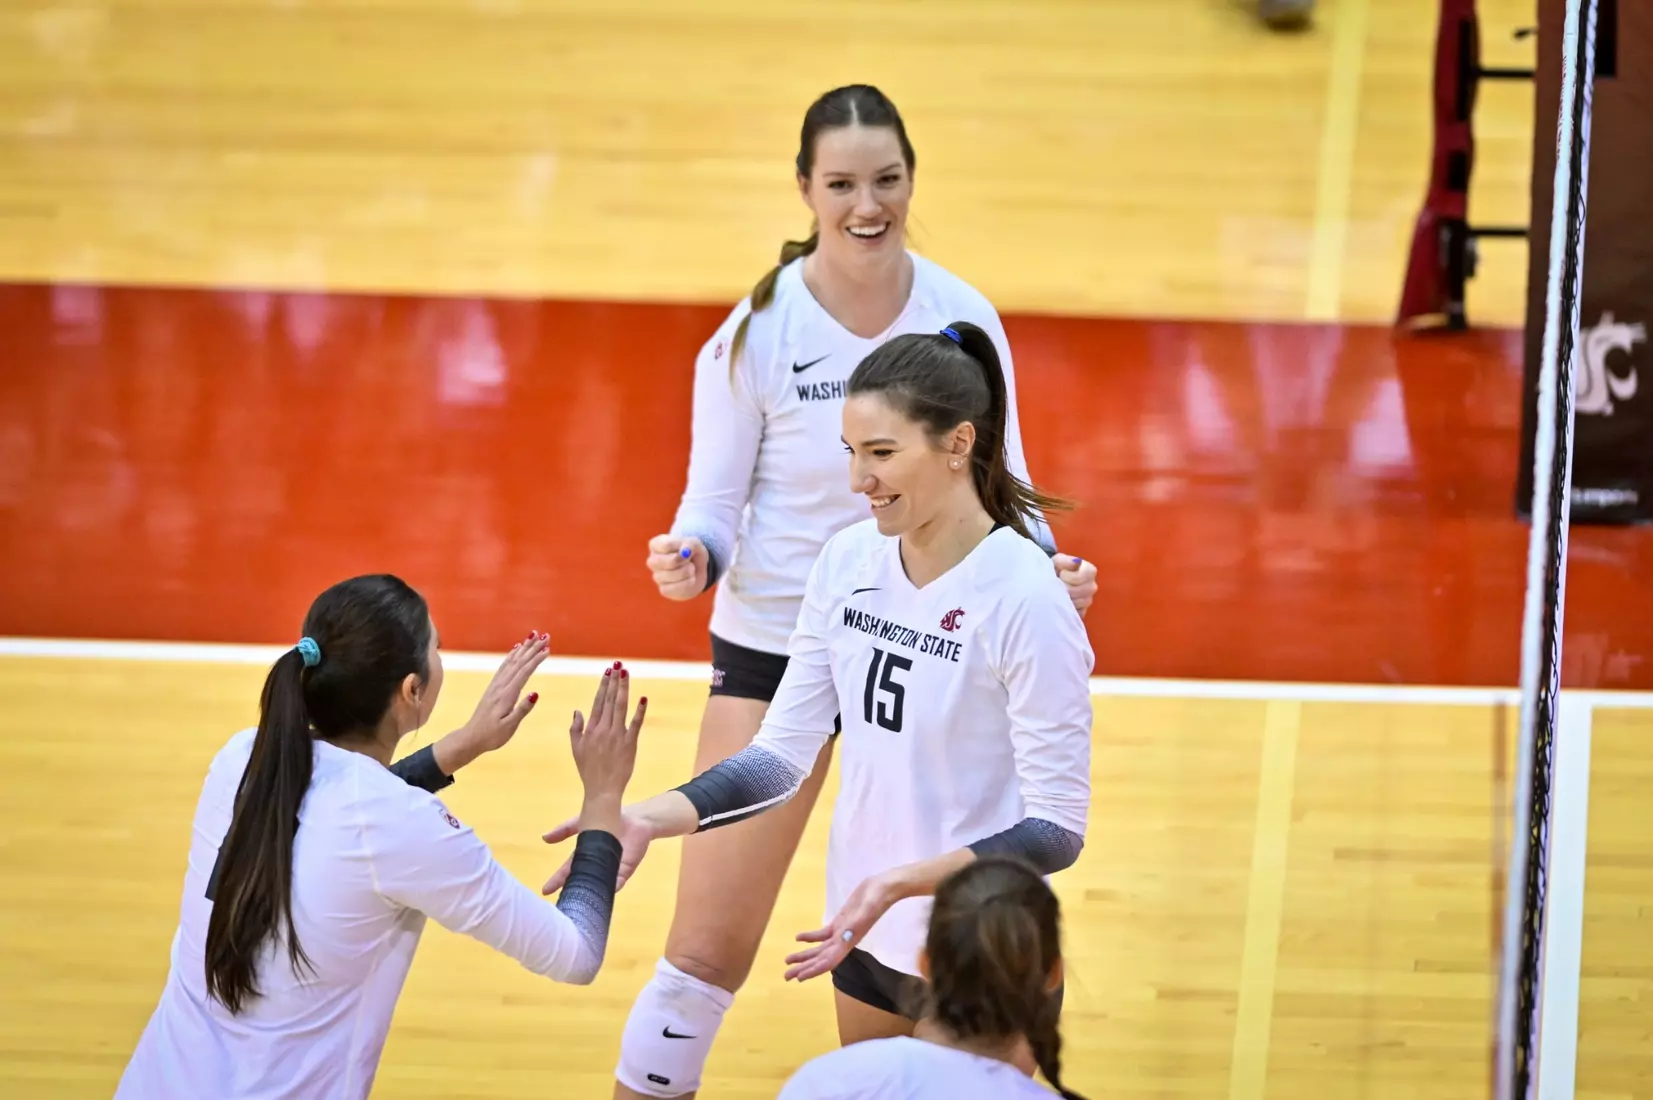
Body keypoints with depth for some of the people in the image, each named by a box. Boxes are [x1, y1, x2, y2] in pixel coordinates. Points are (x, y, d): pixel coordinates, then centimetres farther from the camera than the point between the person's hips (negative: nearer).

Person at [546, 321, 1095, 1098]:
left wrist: (902, 881, -32)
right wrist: (650, 820, -13)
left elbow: (1056, 828, -21)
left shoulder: (1023, 598, -22)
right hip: (867, 939, 6)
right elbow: (782, 753, 1)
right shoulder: (849, 561, -3)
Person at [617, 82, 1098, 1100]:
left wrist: (1044, 565, -17)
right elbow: (717, 501, -7)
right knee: (708, 950, -4)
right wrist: (692, 558, -29)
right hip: (775, 645, -2)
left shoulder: (965, 318, -7)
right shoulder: (757, 331, -13)